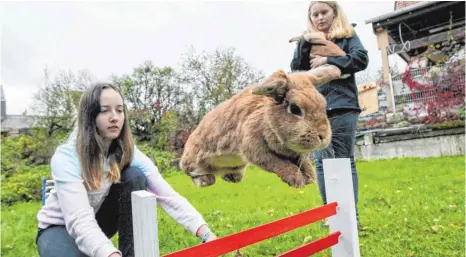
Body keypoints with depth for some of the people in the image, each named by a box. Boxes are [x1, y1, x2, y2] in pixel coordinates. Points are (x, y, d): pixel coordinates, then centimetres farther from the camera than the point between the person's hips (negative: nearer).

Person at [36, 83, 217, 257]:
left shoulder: (128, 153, -17)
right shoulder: (65, 158, -29)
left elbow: (168, 196, -27)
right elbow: (79, 220, -41)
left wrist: (206, 234, -41)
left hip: (97, 223, 4)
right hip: (60, 228, -3)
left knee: (134, 177, -24)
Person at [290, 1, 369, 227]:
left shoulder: (347, 36, 11)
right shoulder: (306, 41, 18)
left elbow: (361, 59, -5)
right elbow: (296, 69, 6)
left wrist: (327, 60, -10)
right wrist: (305, 43, -5)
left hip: (342, 106, -2)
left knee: (345, 161, -1)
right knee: (321, 162, 2)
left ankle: (352, 213, 6)